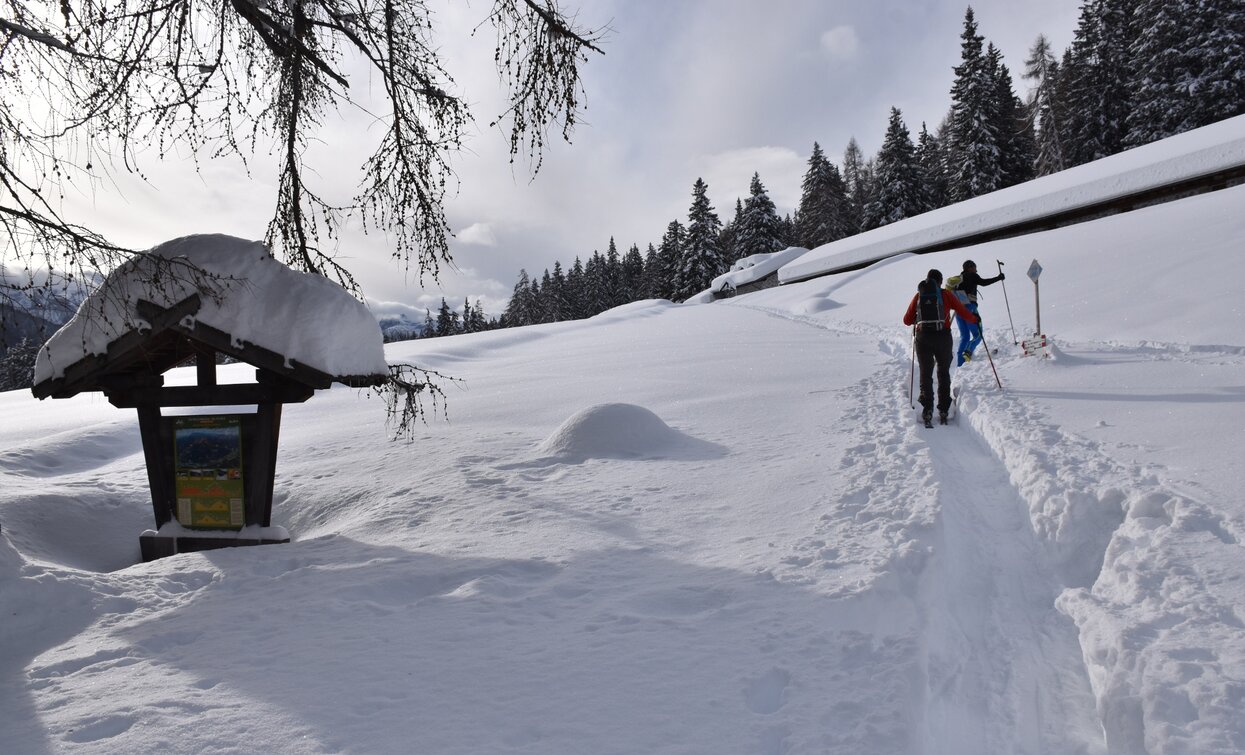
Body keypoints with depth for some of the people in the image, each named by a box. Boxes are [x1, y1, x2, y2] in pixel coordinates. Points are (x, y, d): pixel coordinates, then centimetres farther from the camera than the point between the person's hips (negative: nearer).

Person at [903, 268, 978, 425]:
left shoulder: (919, 296, 10)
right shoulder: (946, 294, 6)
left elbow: (907, 321, 10)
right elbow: (964, 313, 5)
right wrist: (974, 319, 25)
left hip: (923, 337, 1)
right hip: (943, 337, -1)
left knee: (925, 373, 10)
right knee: (944, 373, 15)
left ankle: (927, 408, -5)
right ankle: (943, 410, 11)